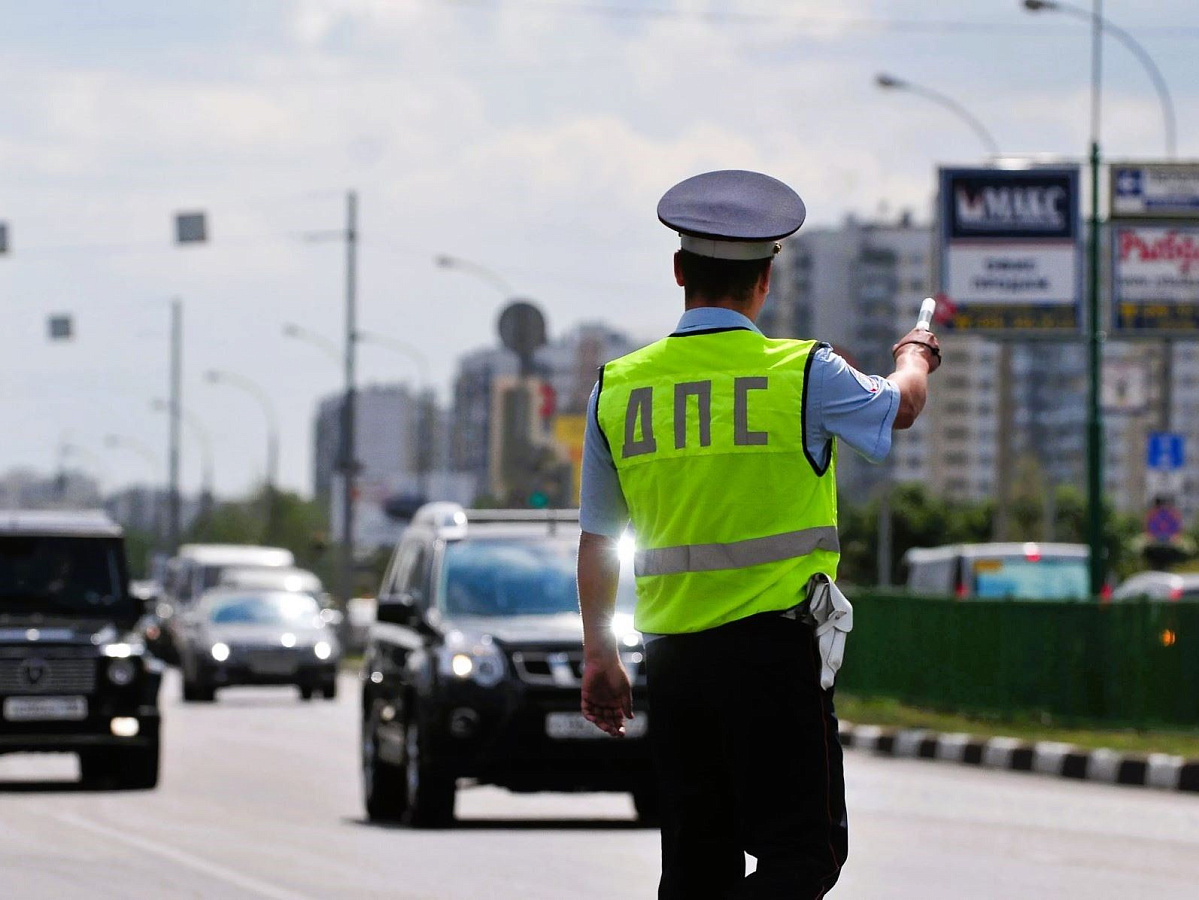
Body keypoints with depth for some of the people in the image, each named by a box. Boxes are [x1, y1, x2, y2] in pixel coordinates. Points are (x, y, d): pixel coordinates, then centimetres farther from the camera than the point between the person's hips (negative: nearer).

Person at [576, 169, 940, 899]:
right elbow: (900, 406, 14)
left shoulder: (618, 389, 3)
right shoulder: (803, 376, -7)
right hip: (773, 647, -5)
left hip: (672, 655, 5)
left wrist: (598, 655, 21)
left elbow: (597, 537, 11)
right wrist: (915, 357, 37)